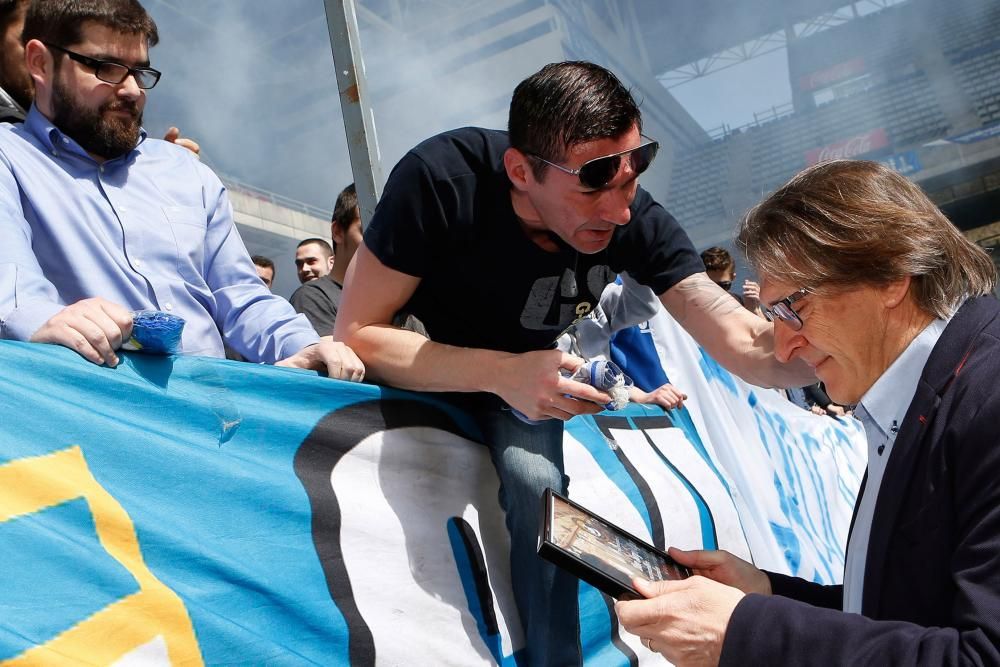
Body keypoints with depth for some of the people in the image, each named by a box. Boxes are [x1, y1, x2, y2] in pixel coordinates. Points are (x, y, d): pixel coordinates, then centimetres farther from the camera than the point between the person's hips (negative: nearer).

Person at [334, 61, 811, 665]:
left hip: (527, 373, 0)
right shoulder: (443, 179, -35)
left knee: (538, 482, -24)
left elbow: (749, 345, -30)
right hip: (416, 361, 0)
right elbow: (356, 334, -31)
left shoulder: (638, 224, -26)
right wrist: (500, 373, -43)